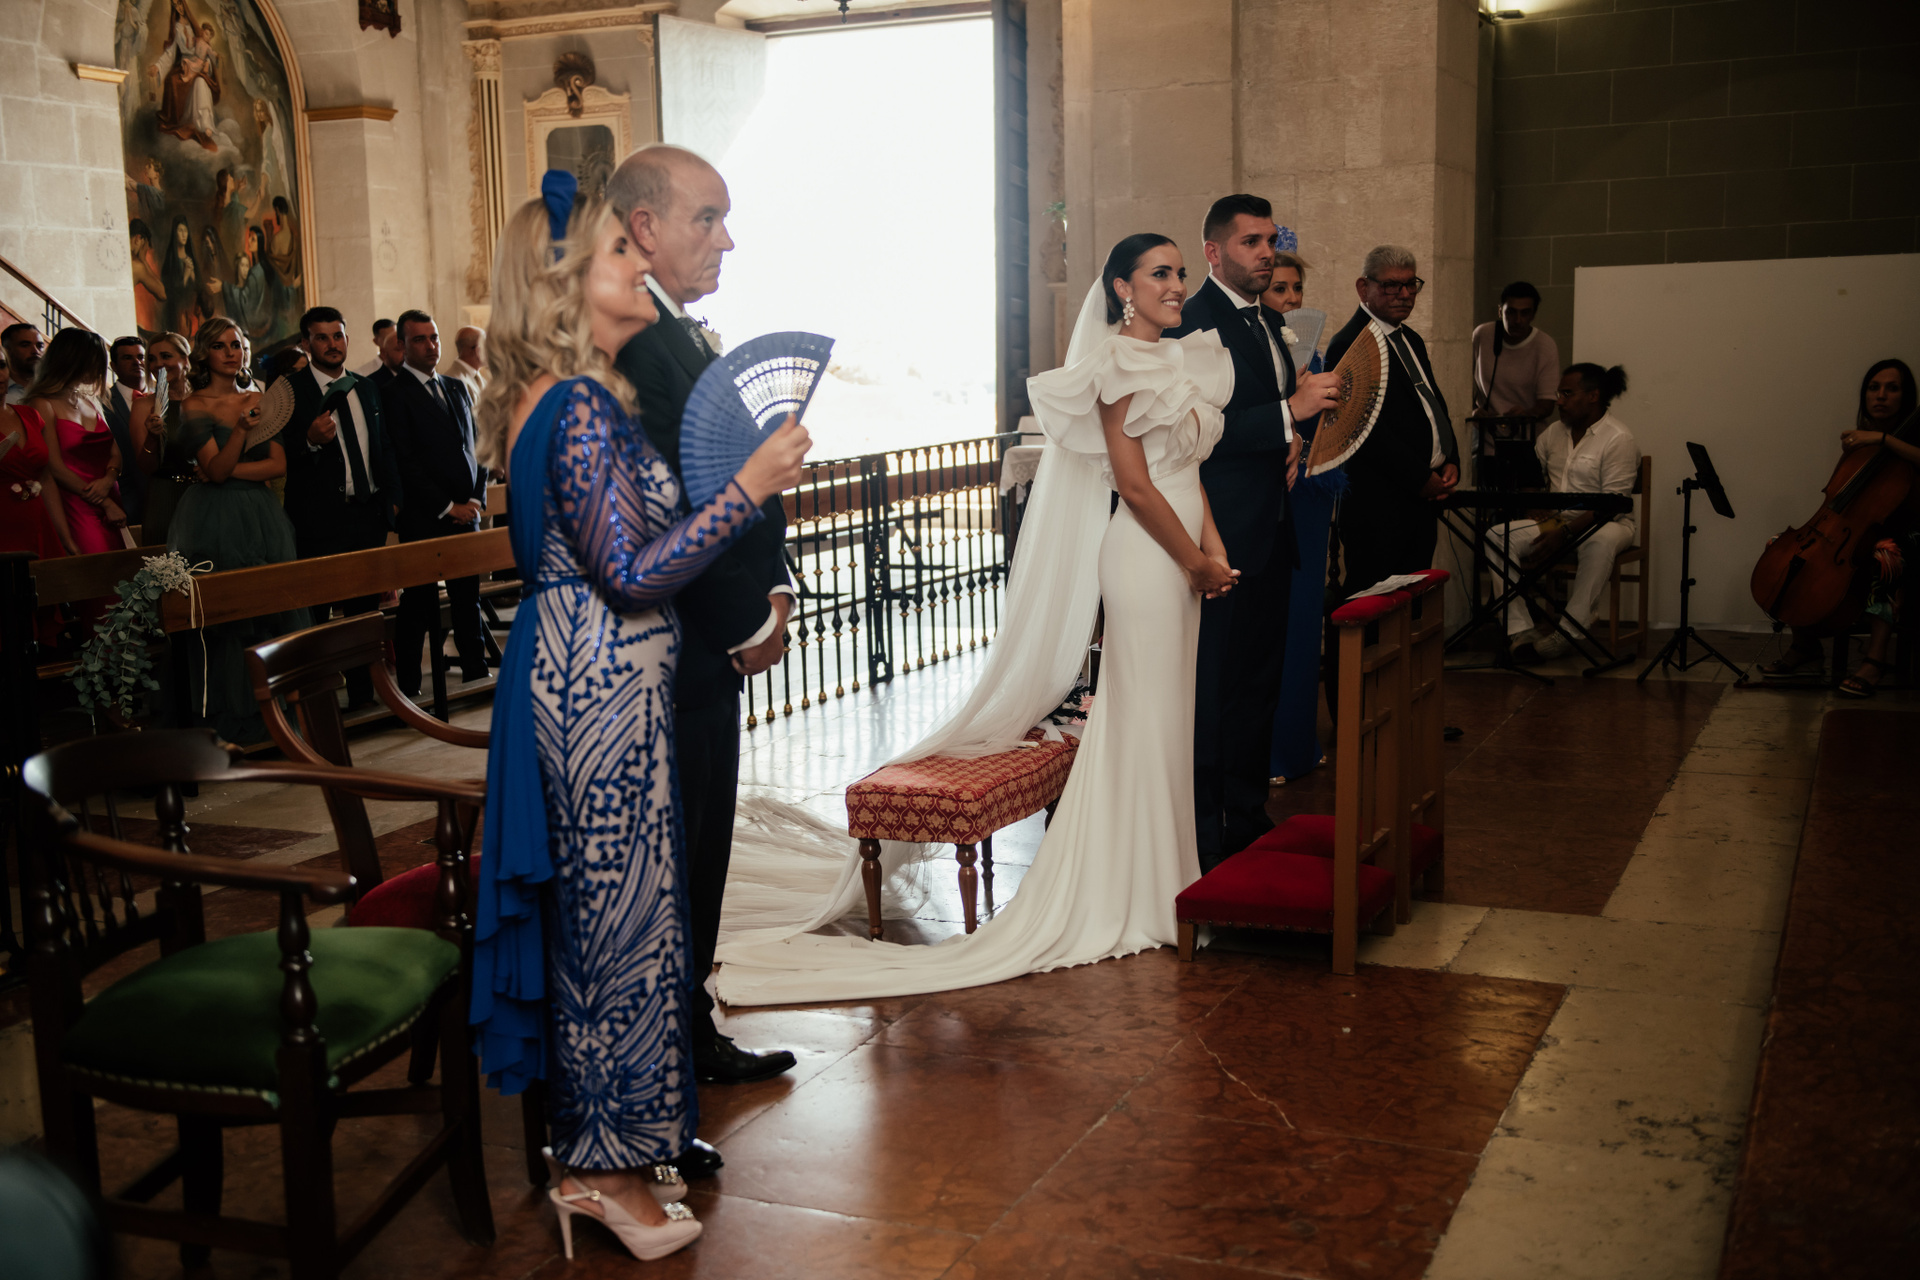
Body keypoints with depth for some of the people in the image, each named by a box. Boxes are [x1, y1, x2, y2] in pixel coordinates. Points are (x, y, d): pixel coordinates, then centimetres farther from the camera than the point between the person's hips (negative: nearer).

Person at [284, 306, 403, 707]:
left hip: (368, 514, 6)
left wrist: (391, 498, 12)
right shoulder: (290, 391, -4)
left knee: (365, 609, 11)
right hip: (319, 520, -6)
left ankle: (363, 697, 19)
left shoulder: (366, 389, 15)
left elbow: (385, 448, 21)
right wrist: (310, 441, -26)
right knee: (315, 617, -2)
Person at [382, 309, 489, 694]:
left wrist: (476, 499, 2)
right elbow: (406, 463, -11)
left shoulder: (456, 388, 16)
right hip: (423, 521, -6)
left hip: (465, 514, 6)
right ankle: (408, 689, 6)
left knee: (469, 601, 10)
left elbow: (476, 447, 17)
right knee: (418, 608, -2)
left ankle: (476, 675, 18)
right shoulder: (394, 393, -5)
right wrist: (448, 508, -11)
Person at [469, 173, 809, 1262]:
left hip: (575, 677, 10)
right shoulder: (584, 405, -19)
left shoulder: (544, 397, 12)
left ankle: (597, 1147, 30)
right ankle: (608, 1169, 15)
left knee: (595, 913, 17)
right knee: (622, 914, 0)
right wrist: (751, 487, -21)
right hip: (604, 688, -10)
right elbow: (632, 575, -22)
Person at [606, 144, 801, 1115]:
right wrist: (747, 623, -14)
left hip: (715, 647, 10)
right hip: (665, 659, -10)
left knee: (700, 853, 19)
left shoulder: (688, 338, 15)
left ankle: (691, 1035, 35)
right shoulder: (627, 344, -19)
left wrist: (774, 584, 6)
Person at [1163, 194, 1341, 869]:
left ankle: (1248, 815, 27)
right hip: (1224, 534, -9)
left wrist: (1293, 440, 8)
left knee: (1260, 680, 16)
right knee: (1214, 685, -4)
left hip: (1271, 533, 9)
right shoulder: (1193, 322, -13)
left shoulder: (1269, 322, 17)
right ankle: (1207, 837, 4)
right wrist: (1289, 412, -25)